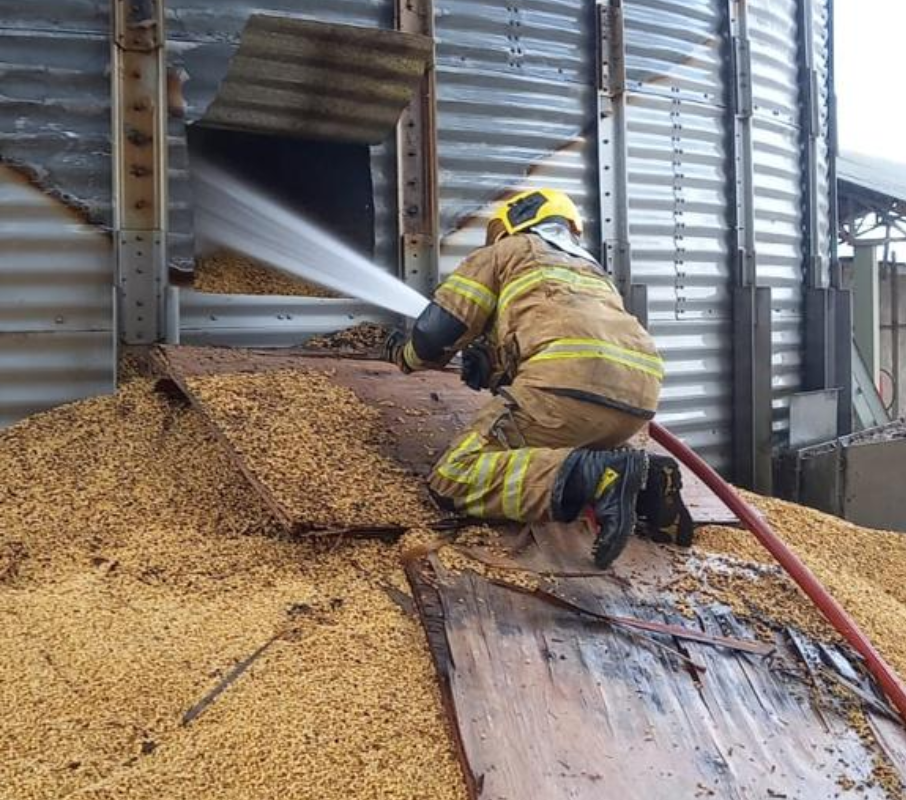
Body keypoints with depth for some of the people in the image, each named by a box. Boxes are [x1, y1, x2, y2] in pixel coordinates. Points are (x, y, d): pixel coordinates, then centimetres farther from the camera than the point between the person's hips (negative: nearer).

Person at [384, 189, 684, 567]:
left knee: (454, 479, -3)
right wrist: (493, 366, 45)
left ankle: (593, 477, -21)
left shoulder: (504, 251, 22)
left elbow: (437, 332, 16)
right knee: (546, 450, 33)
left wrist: (407, 356, 38)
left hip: (572, 381, -7)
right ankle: (642, 479, 5)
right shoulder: (592, 269, 40)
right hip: (638, 396, 7)